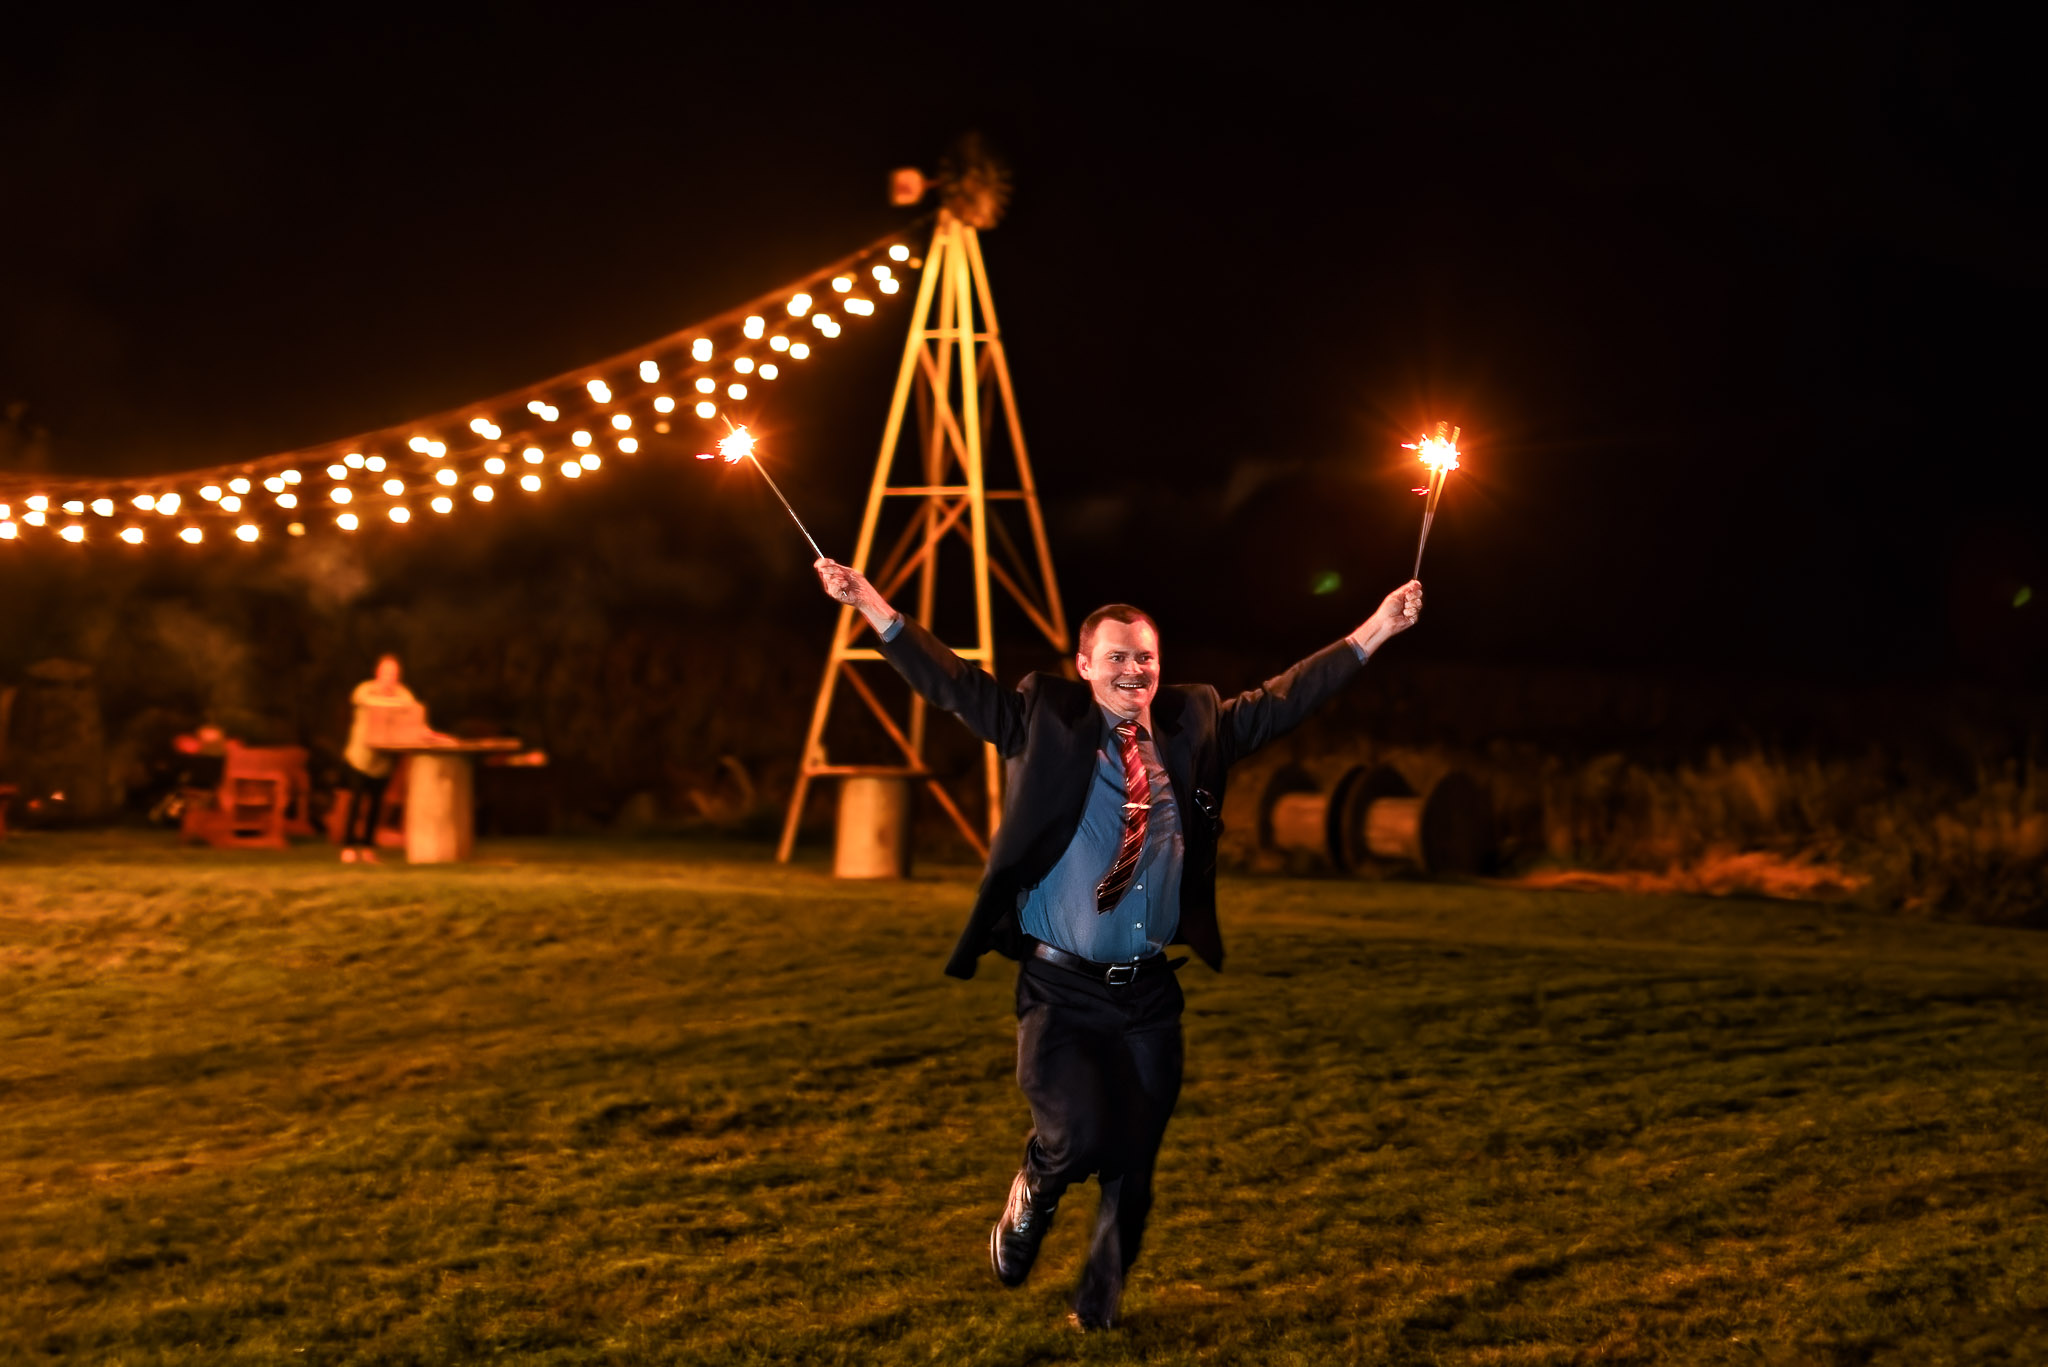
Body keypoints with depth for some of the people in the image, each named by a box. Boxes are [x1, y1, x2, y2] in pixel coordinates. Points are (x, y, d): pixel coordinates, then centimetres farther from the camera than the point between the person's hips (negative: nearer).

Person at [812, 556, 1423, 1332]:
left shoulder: (1194, 725, 6)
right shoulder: (1044, 720, -2)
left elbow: (1286, 699, 12)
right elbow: (954, 684, -5)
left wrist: (1376, 630, 10)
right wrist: (871, 606, -14)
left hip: (1149, 992, 4)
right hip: (1061, 988, -3)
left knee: (1133, 1164, 9)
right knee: (1075, 1136, -20)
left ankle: (1099, 1308, 31)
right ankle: (1027, 1208, 15)